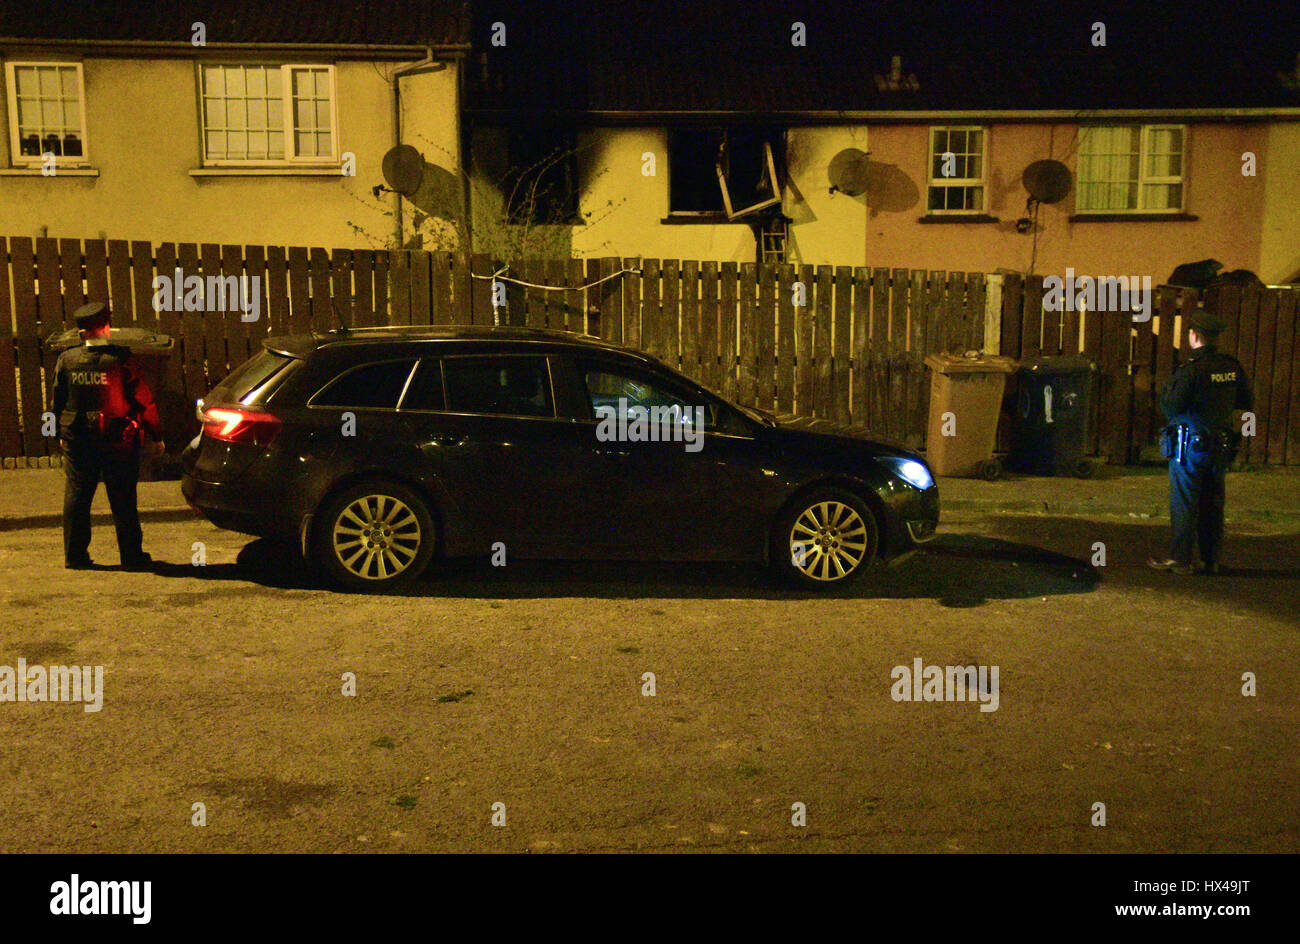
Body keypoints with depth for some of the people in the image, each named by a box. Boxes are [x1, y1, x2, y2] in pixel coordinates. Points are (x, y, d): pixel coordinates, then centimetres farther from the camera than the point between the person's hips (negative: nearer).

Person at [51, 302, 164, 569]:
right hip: (117, 438, -3)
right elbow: (144, 400, -9)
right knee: (123, 499, 3)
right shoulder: (121, 359, -12)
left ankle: (75, 555, 17)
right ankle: (131, 556, 8)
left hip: (77, 439, 3)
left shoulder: (66, 360, 0)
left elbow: (58, 401, 9)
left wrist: (62, 434, 22)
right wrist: (156, 435, -1)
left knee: (76, 496, 12)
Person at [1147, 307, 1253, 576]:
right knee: (1213, 505, 12)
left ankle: (1180, 559, 5)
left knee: (1184, 504, 1)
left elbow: (1170, 406, -18)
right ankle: (1211, 560, 19)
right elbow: (1247, 402, 13)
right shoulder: (1232, 367, 3)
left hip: (1190, 446, -6)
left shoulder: (1191, 369, -17)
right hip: (1221, 447, 6)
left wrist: (1166, 390, 1)